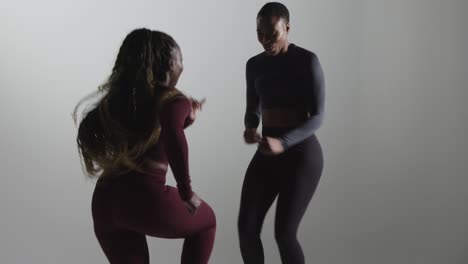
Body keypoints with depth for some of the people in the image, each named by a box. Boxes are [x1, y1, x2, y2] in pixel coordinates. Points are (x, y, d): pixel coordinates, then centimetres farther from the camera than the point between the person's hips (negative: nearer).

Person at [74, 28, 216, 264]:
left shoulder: (120, 97, 20)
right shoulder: (172, 99, -2)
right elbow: (172, 134, -26)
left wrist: (187, 119, 32)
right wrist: (186, 192, -18)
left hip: (105, 202, 6)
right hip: (145, 197, -6)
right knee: (206, 221, 24)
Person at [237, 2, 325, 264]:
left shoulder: (308, 61, -11)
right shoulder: (255, 65, 9)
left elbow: (317, 117, -15)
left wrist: (283, 143, -29)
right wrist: (250, 129, -9)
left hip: (302, 155, -6)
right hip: (267, 156, 6)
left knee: (284, 235, -12)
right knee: (246, 229, -5)